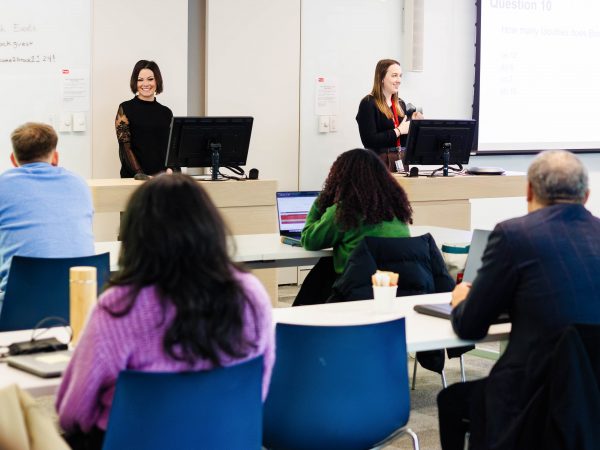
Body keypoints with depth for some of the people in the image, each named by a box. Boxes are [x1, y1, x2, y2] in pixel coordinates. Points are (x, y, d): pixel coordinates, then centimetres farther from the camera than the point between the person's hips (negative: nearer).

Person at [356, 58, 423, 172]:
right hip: (380, 161, -6)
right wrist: (398, 131, -16)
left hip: (401, 160, 6)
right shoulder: (368, 104, -6)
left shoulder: (400, 104, 15)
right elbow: (369, 141, -16)